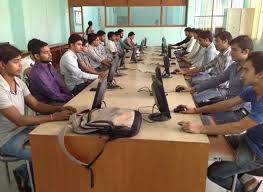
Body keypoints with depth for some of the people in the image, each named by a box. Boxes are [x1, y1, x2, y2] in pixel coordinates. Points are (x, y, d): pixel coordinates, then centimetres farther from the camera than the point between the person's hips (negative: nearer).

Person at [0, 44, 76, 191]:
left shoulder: (18, 82, 0)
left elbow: (36, 104, 3)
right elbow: (19, 120, -28)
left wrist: (58, 108, -15)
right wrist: (54, 117, -32)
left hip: (23, 128, 8)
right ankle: (23, 174, 9)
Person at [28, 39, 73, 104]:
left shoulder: (49, 66, 6)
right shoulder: (37, 73, -21)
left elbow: (61, 84, 8)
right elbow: (53, 95, -20)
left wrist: (70, 96, -6)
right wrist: (70, 98, -11)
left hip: (57, 99, 8)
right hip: (48, 104, -8)